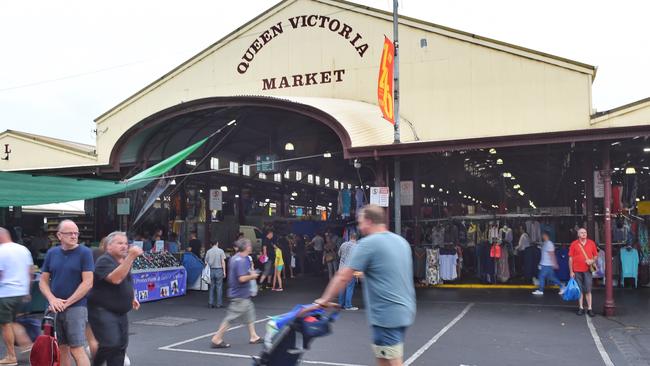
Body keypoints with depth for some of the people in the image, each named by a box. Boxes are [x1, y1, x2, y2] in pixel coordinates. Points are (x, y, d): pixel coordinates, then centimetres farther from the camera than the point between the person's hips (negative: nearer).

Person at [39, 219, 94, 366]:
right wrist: (52, 299, -8)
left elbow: (88, 282, -11)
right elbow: (43, 281, 10)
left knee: (77, 350, -8)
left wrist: (67, 303, -13)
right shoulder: (52, 253, 9)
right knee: (62, 349, 12)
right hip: (55, 309, 5)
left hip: (76, 307, -5)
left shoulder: (84, 252, -5)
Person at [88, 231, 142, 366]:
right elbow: (115, 279, -32)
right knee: (111, 344, -17)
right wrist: (131, 257, -36)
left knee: (121, 347, 8)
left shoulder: (124, 261, 12)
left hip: (120, 312, 8)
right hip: (102, 311, -8)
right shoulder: (104, 261, -14)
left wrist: (131, 298, 15)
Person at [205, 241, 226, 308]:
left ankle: (210, 303, 10)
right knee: (219, 287, 3)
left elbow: (206, 262, 6)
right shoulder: (220, 251, -5)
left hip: (211, 270, 3)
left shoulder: (208, 251, 4)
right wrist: (224, 271, -4)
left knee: (212, 287, 11)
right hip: (219, 269, -3)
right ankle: (219, 303, 4)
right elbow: (223, 262, -7)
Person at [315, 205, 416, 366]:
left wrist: (324, 300, -2)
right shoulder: (402, 241, 11)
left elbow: (343, 276, -11)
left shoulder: (368, 243, -12)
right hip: (404, 311, 8)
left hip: (386, 315, -8)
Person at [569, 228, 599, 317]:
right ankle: (581, 308, 15)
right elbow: (570, 258, 3)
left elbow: (596, 255, 13)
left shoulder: (591, 243, 6)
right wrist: (571, 271, 0)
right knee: (580, 290, 6)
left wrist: (592, 261, -9)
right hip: (577, 271, 0)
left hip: (587, 270, 0)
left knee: (588, 290, -1)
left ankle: (589, 309, 3)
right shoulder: (574, 244, 2)